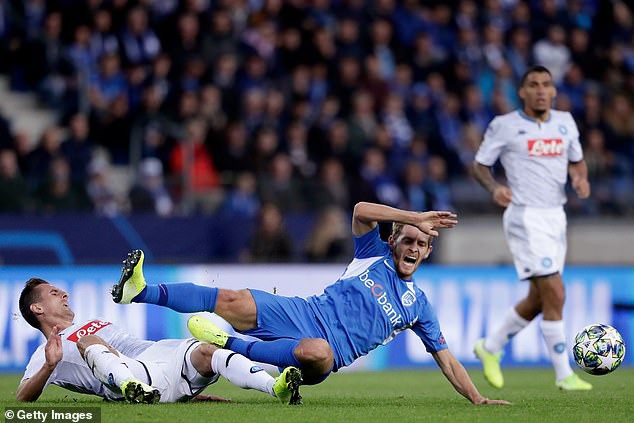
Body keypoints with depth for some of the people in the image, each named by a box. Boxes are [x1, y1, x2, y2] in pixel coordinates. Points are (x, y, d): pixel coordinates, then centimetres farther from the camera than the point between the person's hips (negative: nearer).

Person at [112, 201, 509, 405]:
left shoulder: (418, 304, 15)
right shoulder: (374, 257, 14)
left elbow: (445, 357, 17)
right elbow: (362, 210, -4)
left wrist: (479, 399, 8)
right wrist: (417, 218, -7)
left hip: (327, 349, -1)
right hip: (302, 315, 1)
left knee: (317, 352, -43)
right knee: (235, 302, -26)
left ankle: (231, 346, -32)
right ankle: (139, 290, -29)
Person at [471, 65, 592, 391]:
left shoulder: (565, 122, 10)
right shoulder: (504, 125, -6)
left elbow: (577, 161, 22)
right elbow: (479, 165, 1)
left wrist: (581, 178, -1)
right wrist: (494, 188, -18)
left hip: (555, 217, 7)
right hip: (525, 217, -7)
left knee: (538, 300, 12)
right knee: (554, 294, -14)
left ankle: (491, 347, 32)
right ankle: (564, 375, -7)